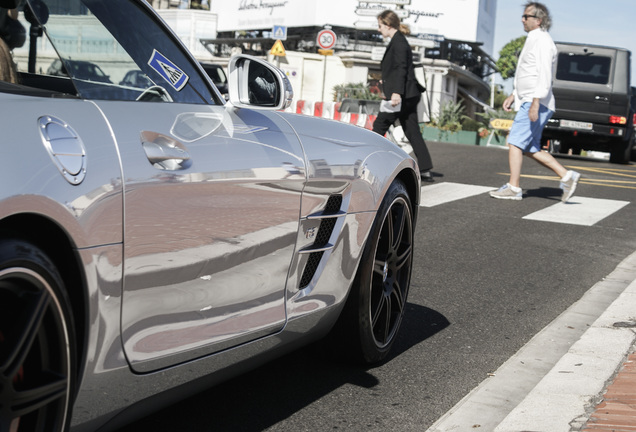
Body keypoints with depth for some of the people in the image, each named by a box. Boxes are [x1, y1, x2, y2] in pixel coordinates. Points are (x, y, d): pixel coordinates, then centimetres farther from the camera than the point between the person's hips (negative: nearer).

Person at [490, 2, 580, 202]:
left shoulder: (542, 41, -12)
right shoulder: (534, 40, 20)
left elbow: (544, 76, -21)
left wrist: (535, 103, -27)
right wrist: (513, 95, 23)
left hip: (537, 104, -10)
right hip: (529, 102, 10)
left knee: (515, 142, -10)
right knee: (530, 149, 8)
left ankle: (513, 187, -8)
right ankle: (567, 176, 8)